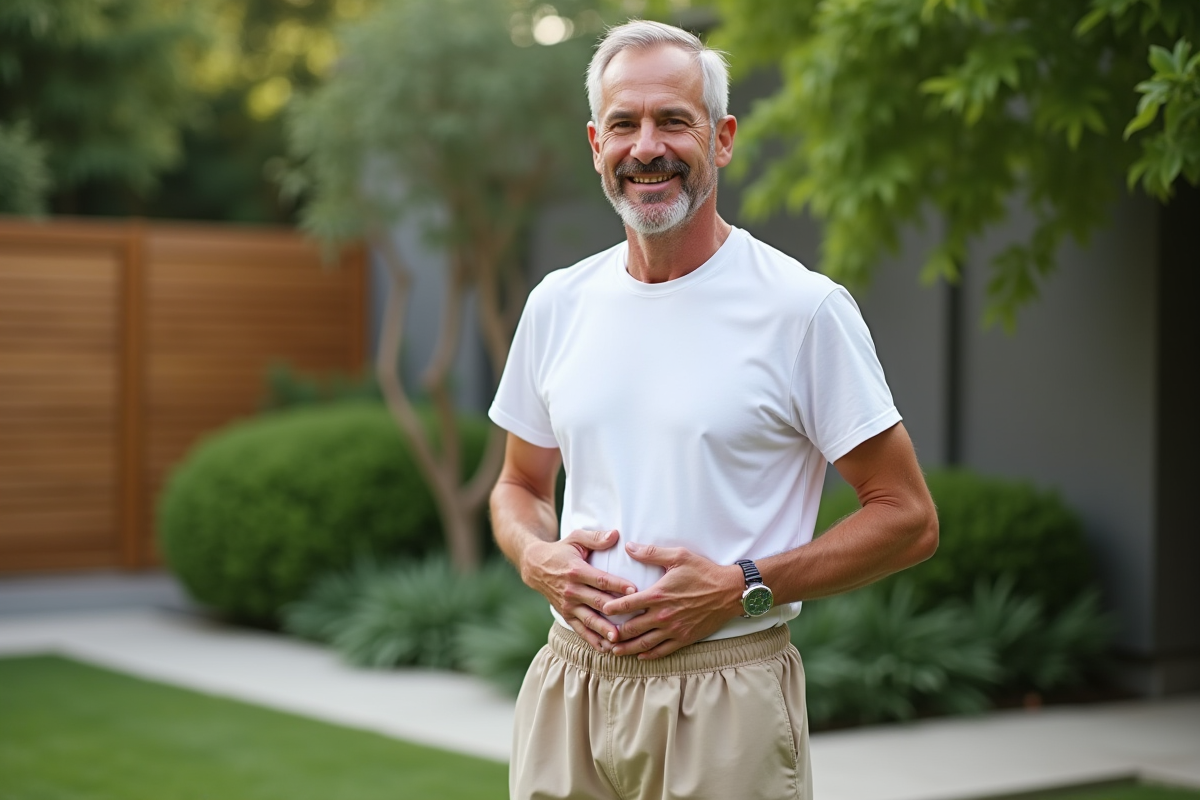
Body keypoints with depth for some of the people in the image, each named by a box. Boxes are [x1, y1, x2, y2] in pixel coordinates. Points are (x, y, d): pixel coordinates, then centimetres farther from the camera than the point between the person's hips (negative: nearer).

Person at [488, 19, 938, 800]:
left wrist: (741, 588, -16)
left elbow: (908, 519, -7)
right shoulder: (558, 303, 7)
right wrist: (539, 558, -4)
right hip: (569, 685, 4)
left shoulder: (804, 309, -7)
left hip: (725, 705, -4)